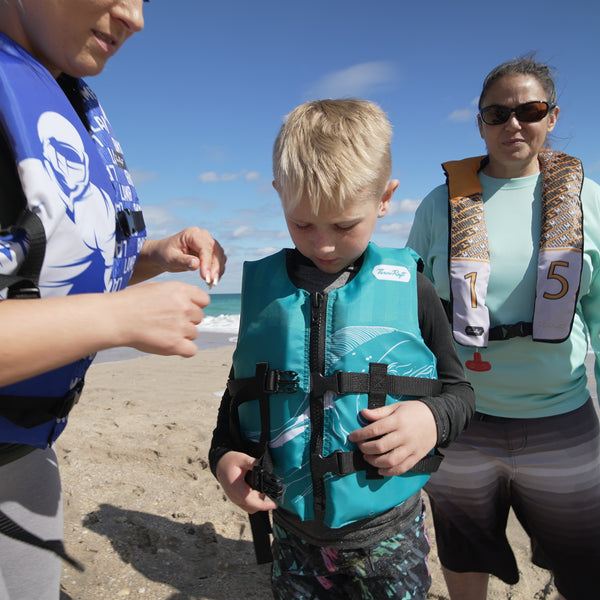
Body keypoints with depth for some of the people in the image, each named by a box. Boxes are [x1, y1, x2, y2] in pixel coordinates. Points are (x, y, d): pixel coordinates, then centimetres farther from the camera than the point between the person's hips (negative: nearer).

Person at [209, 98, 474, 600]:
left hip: (388, 533, -1)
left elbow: (458, 389, 2)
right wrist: (224, 452, -7)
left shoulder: (410, 289, -8)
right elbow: (239, 391, 8)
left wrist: (433, 418, -18)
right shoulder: (264, 289, -4)